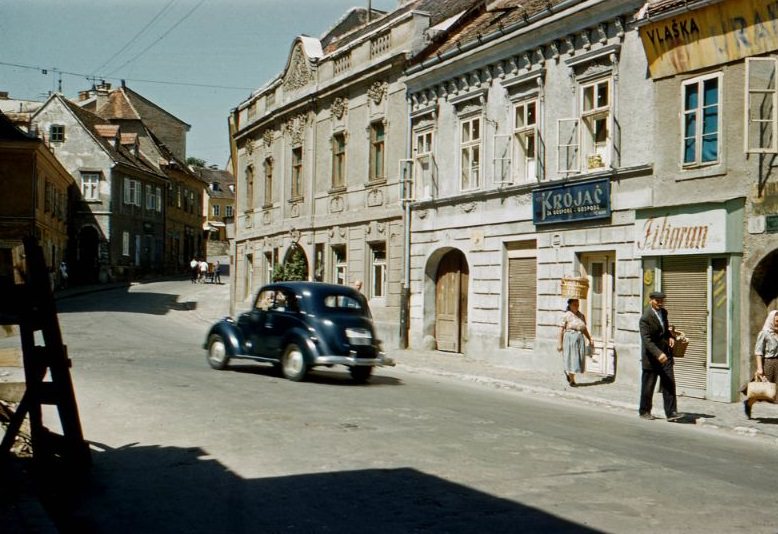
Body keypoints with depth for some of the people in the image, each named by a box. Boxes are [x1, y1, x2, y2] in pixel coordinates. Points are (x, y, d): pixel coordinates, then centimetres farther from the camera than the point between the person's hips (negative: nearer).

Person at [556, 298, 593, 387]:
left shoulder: (581, 316, 12)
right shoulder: (566, 316, -4)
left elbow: (585, 329, 17)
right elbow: (561, 330, -5)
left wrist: (590, 340, 8)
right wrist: (560, 343, -9)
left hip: (580, 339, 5)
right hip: (570, 339, -5)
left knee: (579, 359, 2)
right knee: (571, 359, -4)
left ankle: (567, 372, 29)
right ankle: (572, 380, 8)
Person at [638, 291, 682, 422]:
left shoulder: (663, 312, 8)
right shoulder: (645, 318, -17)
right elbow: (646, 340, -24)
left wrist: (670, 336, 4)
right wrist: (658, 354, -36)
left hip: (665, 355, 6)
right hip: (652, 357, -6)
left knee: (669, 384, -1)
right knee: (648, 386, 6)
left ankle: (671, 413, 0)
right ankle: (644, 411, 22)